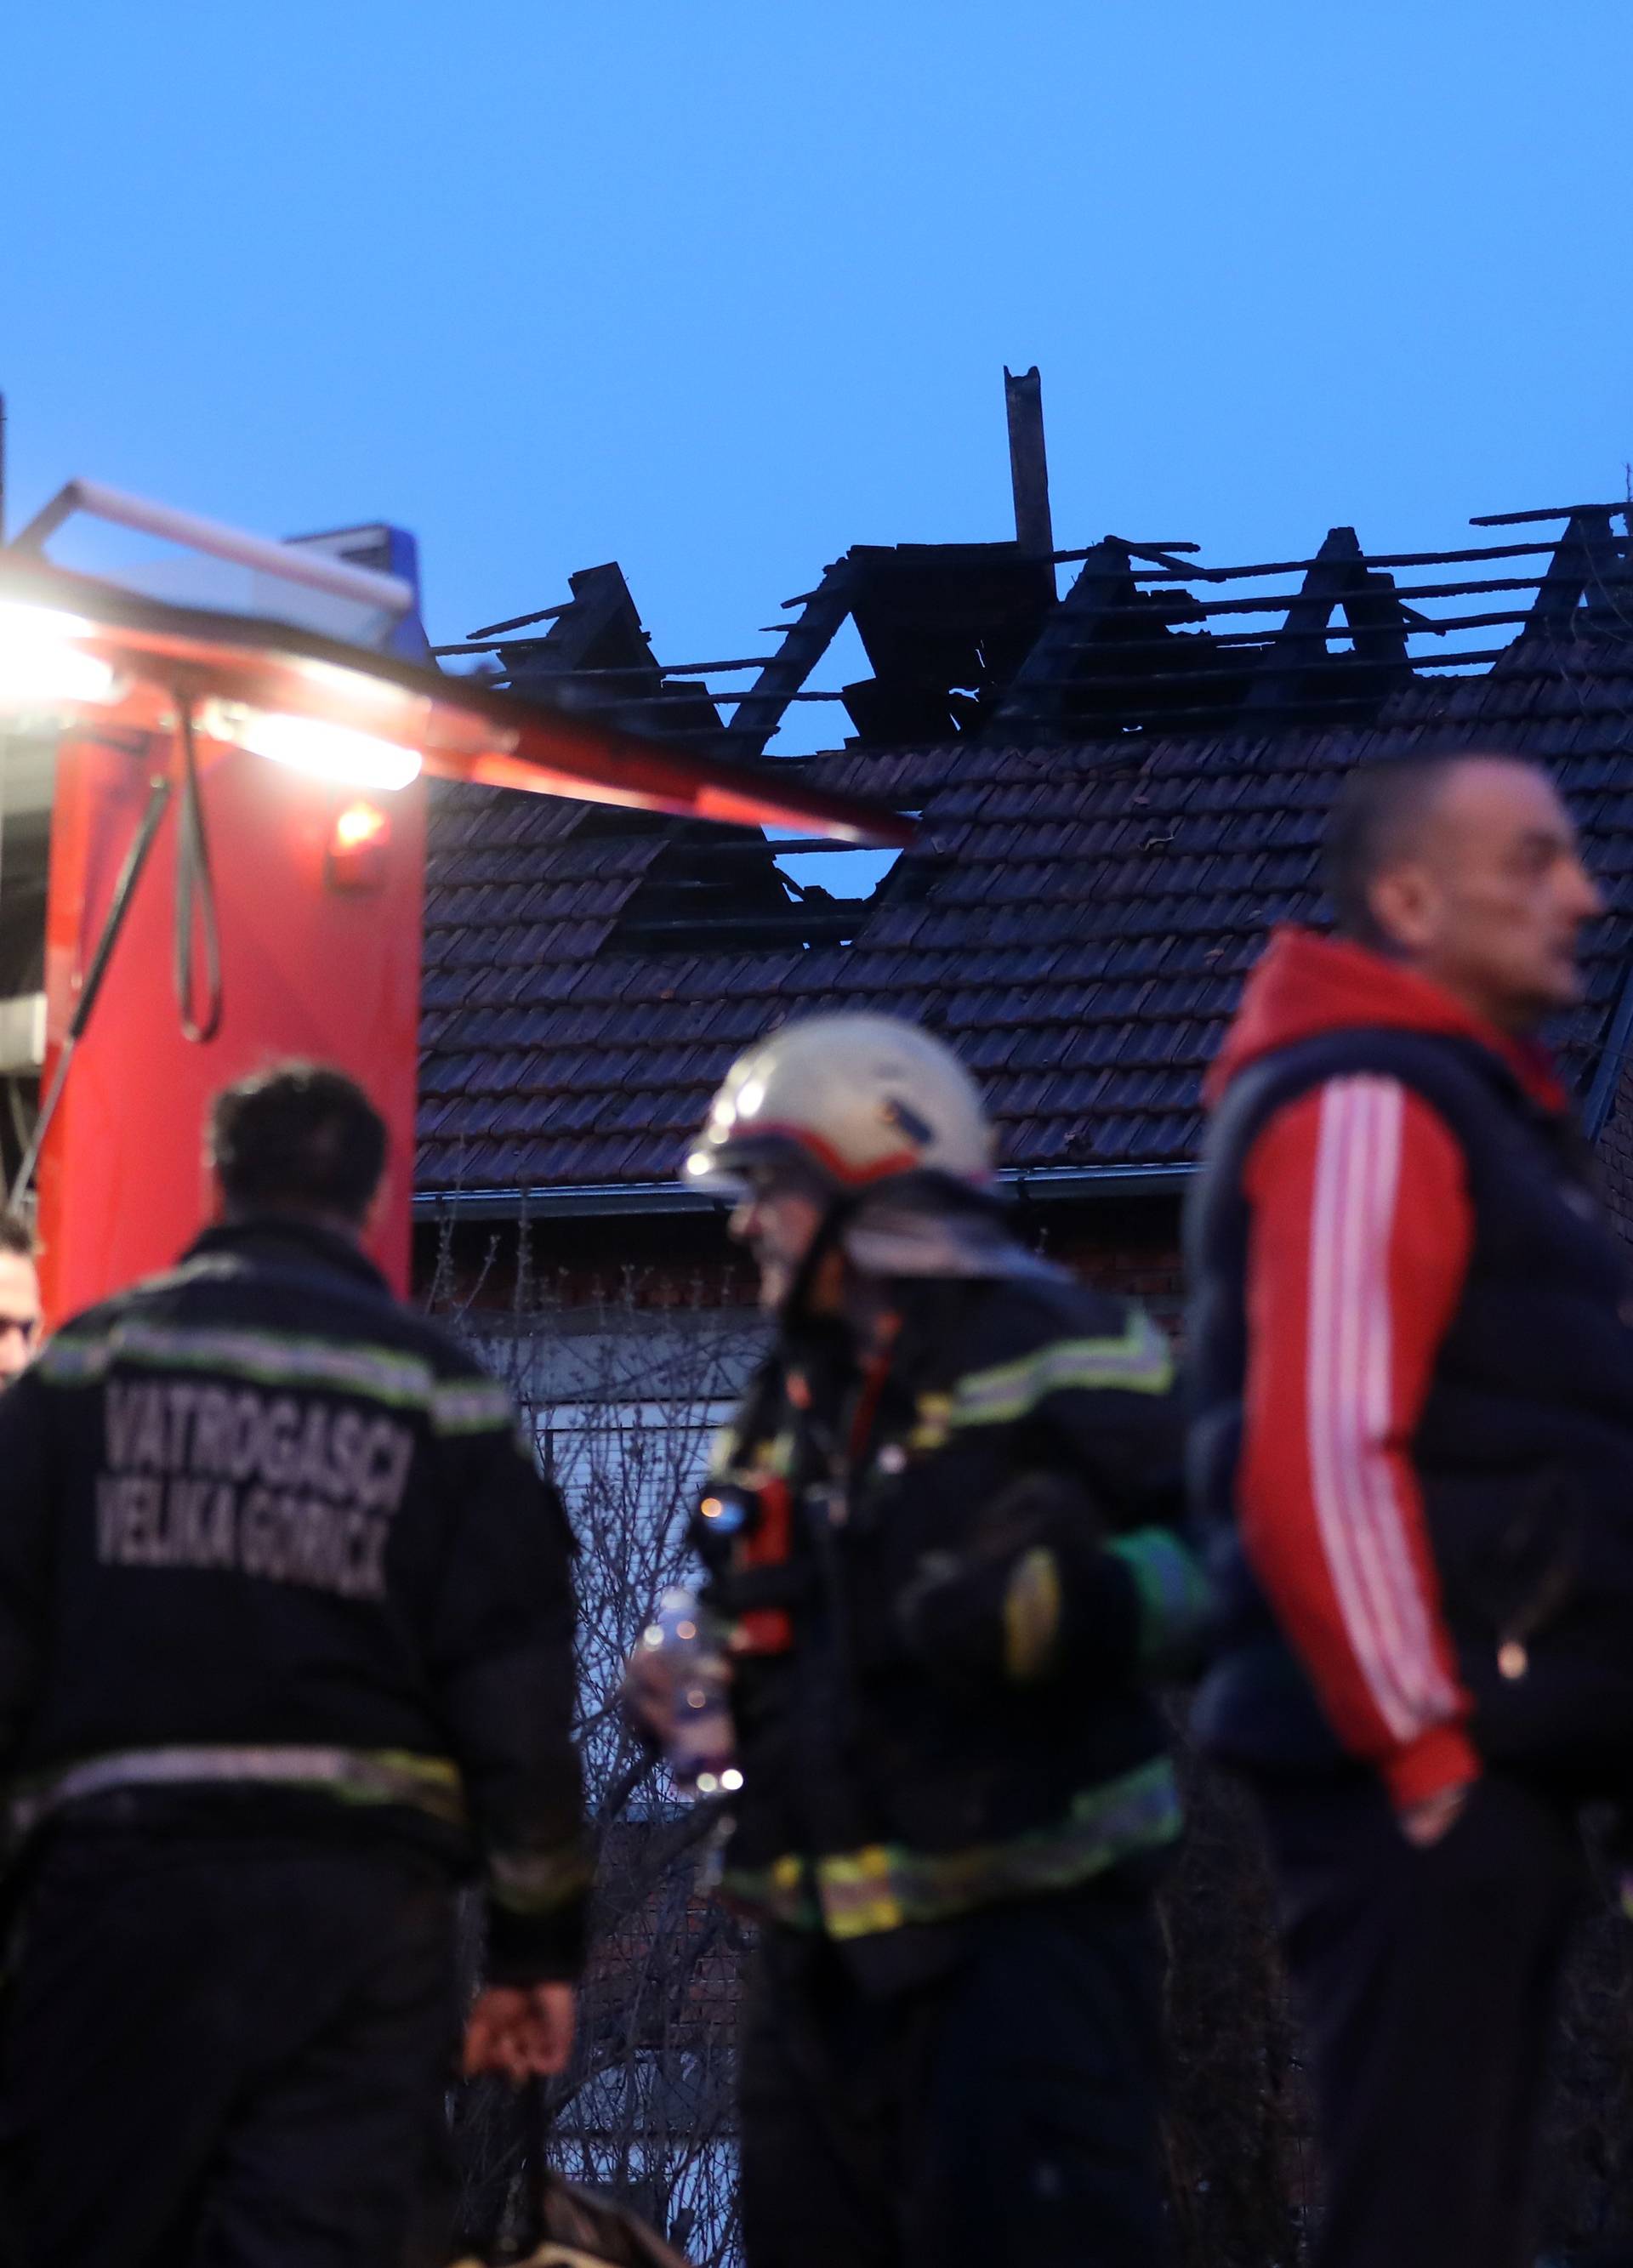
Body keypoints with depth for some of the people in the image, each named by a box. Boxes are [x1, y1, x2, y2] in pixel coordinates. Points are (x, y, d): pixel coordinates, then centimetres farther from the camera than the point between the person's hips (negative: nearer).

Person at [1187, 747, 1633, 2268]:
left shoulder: (1470, 1105, 20)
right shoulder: (1366, 1111, -12)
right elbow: (1315, 1462, -21)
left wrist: (1497, 1739, 17)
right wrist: (1423, 1753, -19)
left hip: (1486, 1748, 10)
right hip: (1427, 1768, -10)